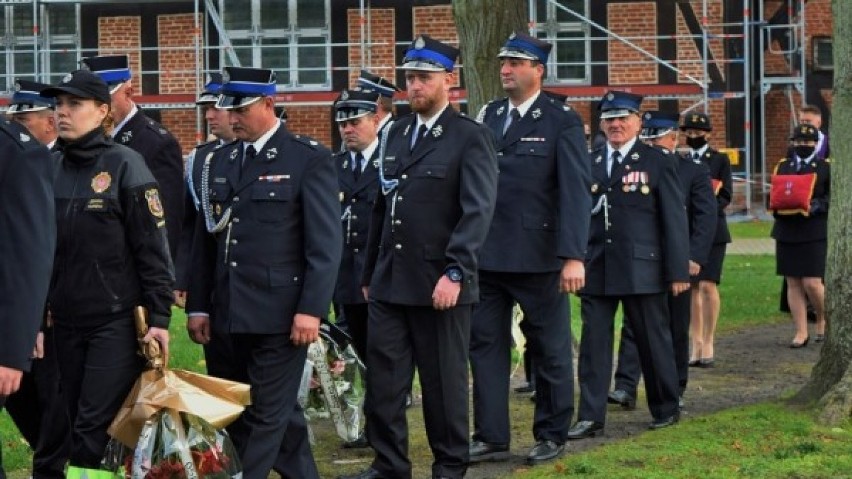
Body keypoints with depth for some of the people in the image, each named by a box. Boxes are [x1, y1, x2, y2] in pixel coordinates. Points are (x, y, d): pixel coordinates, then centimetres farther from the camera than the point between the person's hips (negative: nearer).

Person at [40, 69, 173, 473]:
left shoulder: (124, 165, -8)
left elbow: (153, 248, -9)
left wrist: (159, 318, -12)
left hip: (117, 321, -6)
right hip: (66, 321, 6)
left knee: (95, 428, -9)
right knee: (80, 425, 9)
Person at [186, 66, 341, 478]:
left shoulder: (309, 159, -4)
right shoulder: (219, 161, 13)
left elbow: (326, 243, -9)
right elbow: (204, 240, 14)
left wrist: (311, 309, -15)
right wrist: (198, 305, 10)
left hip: (281, 313, -6)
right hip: (235, 314, 6)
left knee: (266, 414, -4)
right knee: (280, 412, 13)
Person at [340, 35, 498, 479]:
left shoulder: (470, 138, -5)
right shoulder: (396, 133, 15)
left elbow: (477, 211, -13)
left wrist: (455, 273, -21)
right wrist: (369, 273, 16)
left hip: (439, 283, -6)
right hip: (389, 282, 6)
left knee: (444, 380, 4)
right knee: (382, 377, 5)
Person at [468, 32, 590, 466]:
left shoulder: (562, 122, -5)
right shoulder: (488, 116, 10)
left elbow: (575, 191, -12)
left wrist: (574, 256, -20)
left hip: (538, 257, -5)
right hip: (487, 255, 5)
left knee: (550, 348, 6)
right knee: (486, 344, 5)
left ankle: (551, 434, 18)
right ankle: (491, 437, 11)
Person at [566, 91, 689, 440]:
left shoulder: (656, 162, 1)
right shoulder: (588, 163, 10)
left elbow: (674, 219, -2)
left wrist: (678, 270, -6)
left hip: (641, 268, -3)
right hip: (596, 268, 3)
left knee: (653, 339, 6)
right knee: (594, 341, -1)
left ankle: (666, 408, 21)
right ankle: (590, 417, 0)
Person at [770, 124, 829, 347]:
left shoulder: (826, 168, 5)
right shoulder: (782, 166, 14)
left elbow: (833, 198, 0)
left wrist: (816, 206, -17)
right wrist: (777, 207, -4)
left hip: (815, 234, -3)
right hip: (787, 233, 3)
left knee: (812, 283, -10)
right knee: (793, 284, 3)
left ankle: (823, 320, 16)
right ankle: (801, 332, 8)